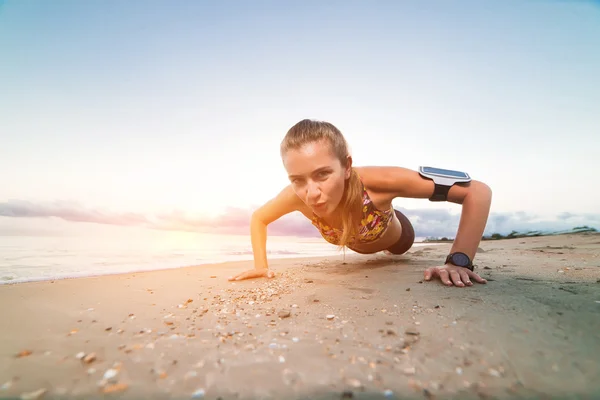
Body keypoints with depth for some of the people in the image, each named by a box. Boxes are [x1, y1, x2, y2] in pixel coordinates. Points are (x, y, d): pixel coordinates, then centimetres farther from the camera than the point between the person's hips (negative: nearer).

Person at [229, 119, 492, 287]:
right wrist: (261, 265, -26)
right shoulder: (297, 195, -39)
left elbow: (478, 191, -40)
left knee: (401, 249, 34)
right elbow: (259, 218, -17)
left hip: (393, 235, -3)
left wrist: (459, 260, -48)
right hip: (358, 245, 4)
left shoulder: (376, 182, -48)